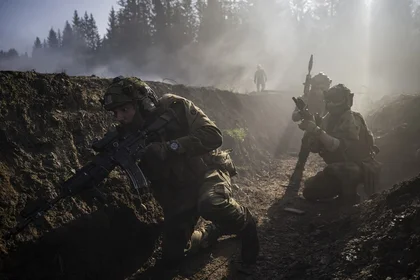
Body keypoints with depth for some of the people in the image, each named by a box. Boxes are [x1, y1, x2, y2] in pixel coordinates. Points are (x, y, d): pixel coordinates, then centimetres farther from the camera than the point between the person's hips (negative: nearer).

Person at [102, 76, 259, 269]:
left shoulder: (174, 107, -15)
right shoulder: (130, 136, -5)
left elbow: (213, 136, -25)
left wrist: (171, 147, -35)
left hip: (207, 171, -5)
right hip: (178, 190, 5)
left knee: (211, 204, -40)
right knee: (172, 258, 4)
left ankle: (246, 224, -6)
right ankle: (214, 230, 28)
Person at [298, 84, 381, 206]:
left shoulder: (353, 121, -20)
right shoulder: (327, 119, 1)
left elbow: (341, 147, -34)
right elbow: (315, 148, -5)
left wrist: (318, 131, -41)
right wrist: (310, 130, -23)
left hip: (359, 167, -7)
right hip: (338, 167, 7)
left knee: (334, 170, -39)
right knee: (309, 192, 1)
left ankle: (349, 197, -11)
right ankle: (342, 188, 20)